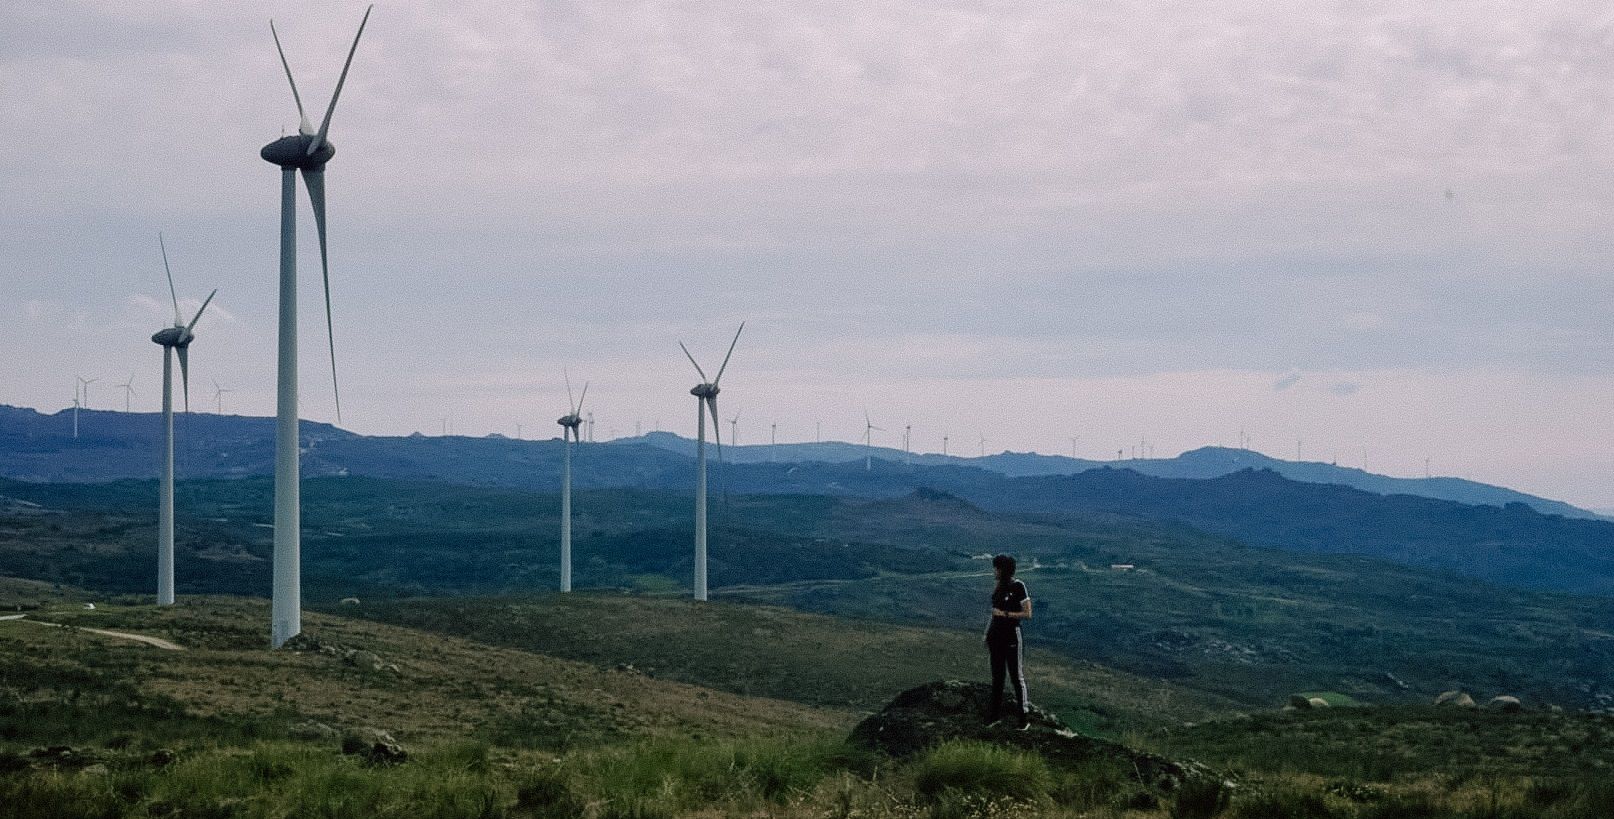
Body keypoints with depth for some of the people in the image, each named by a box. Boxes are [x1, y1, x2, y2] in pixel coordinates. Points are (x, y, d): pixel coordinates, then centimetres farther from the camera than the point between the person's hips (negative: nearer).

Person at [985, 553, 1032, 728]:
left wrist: (1005, 614, -19)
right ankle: (996, 714, 21)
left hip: (1011, 636, -7)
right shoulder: (998, 586, 7)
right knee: (997, 676, 12)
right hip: (996, 635, 7)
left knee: (1016, 676, 0)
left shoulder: (1018, 587, -14)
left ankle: (1024, 716, 8)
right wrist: (988, 633, 14)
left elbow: (1028, 614, -15)